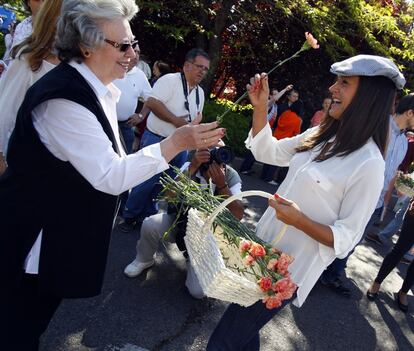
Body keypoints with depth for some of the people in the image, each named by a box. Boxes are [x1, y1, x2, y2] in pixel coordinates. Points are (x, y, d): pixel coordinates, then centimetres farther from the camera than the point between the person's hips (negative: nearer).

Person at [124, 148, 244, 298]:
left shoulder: (231, 176, -17)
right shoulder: (190, 167, -17)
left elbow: (238, 215, -26)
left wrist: (221, 185, -39)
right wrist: (192, 167, -40)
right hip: (182, 221, 1)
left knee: (198, 291, -17)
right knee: (150, 225, -30)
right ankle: (144, 260, 4)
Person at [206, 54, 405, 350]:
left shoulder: (369, 164, -20)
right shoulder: (323, 135, 2)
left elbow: (347, 238, -16)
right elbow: (267, 152, 11)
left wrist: (299, 220, -32)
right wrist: (260, 106, -1)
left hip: (287, 270, -7)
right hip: (263, 248, 7)